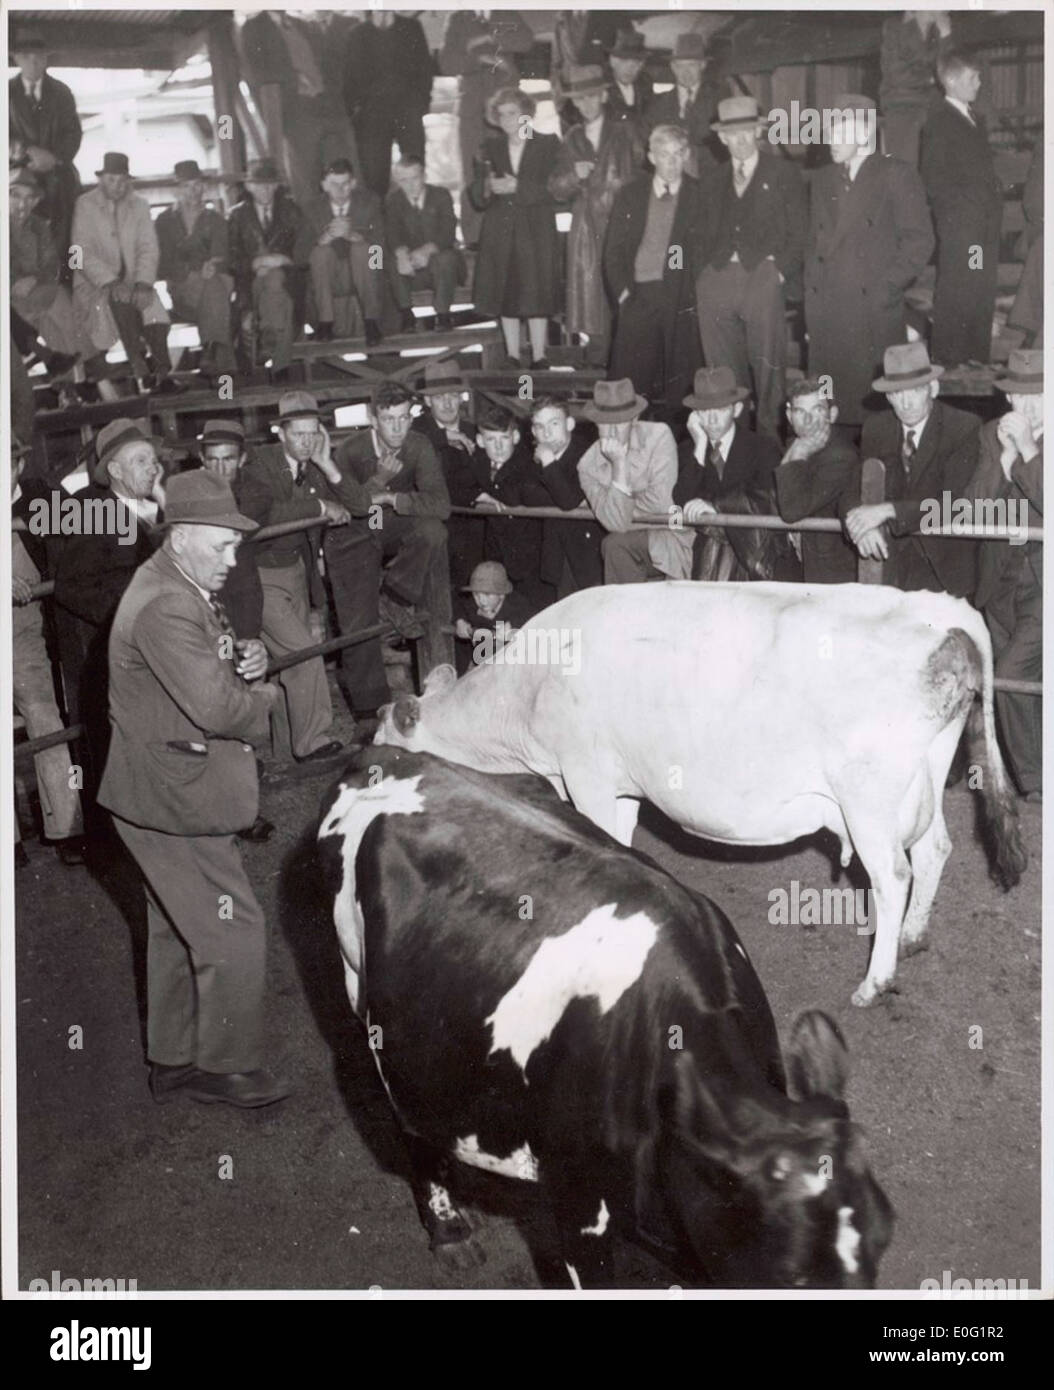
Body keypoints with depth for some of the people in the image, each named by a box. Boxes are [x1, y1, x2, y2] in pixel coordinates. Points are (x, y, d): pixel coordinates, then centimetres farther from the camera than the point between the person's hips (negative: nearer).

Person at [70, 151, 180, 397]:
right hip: (94, 283, -3)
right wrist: (110, 283, -26)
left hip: (131, 282, 3)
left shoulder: (140, 205, 8)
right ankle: (141, 371, -37)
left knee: (154, 305, -27)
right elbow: (83, 254, -11)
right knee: (120, 300, -34)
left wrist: (143, 283, -18)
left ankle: (162, 372, -27)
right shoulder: (85, 205, -3)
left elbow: (149, 249, 0)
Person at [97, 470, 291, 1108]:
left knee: (178, 932, 21)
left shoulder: (190, 588, 9)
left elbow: (216, 665, 19)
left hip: (170, 790, 11)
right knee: (233, 933, -3)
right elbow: (216, 707, -32)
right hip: (174, 798, -11)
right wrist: (265, 694, -12)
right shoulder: (165, 608, -25)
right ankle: (227, 1069, 14)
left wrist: (248, 660, -4)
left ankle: (173, 1063, 35)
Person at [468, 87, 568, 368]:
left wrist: (517, 186, -18)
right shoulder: (490, 148, 12)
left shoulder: (547, 145, 4)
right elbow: (476, 196, 6)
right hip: (500, 230, 3)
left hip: (536, 230, -2)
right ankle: (512, 356, 10)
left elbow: (551, 188, -7)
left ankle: (539, 356, 2)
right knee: (504, 292, 2)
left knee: (537, 292, -4)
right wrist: (487, 188, -17)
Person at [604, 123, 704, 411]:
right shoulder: (630, 195, 10)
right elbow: (613, 250, 9)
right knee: (629, 378, -3)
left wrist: (697, 293, -5)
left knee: (679, 383, -1)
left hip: (681, 298, -1)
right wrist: (622, 291, -2)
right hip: (637, 295, 1)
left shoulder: (698, 196, 7)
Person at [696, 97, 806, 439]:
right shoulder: (714, 181, 21)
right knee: (723, 368, 1)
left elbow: (798, 234, 5)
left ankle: (769, 434, 2)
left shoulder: (783, 174, 10)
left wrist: (779, 271, -8)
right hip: (718, 280, 3)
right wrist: (707, 273, 5)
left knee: (767, 363, -5)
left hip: (763, 279, -3)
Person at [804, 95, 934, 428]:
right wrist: (812, 297, 7)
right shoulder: (823, 178, 19)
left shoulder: (896, 175, 3)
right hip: (826, 318, 5)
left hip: (874, 314, -4)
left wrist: (885, 289, -11)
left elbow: (920, 239, -3)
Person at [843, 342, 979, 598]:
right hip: (890, 559, 3)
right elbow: (854, 490, 1)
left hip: (945, 566, -3)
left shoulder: (964, 427, -9)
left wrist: (888, 510, -27)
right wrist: (862, 523, -23)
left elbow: (955, 503, -19)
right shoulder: (875, 428, 5)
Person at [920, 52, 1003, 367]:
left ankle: (979, 361, 17)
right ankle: (949, 363, -1)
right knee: (955, 297, -6)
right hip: (959, 226, -8)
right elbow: (933, 179, -10)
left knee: (983, 295, 9)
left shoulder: (976, 119, 20)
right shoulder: (939, 123, -5)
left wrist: (996, 197, 11)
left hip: (986, 224, 8)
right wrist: (958, 207, -14)